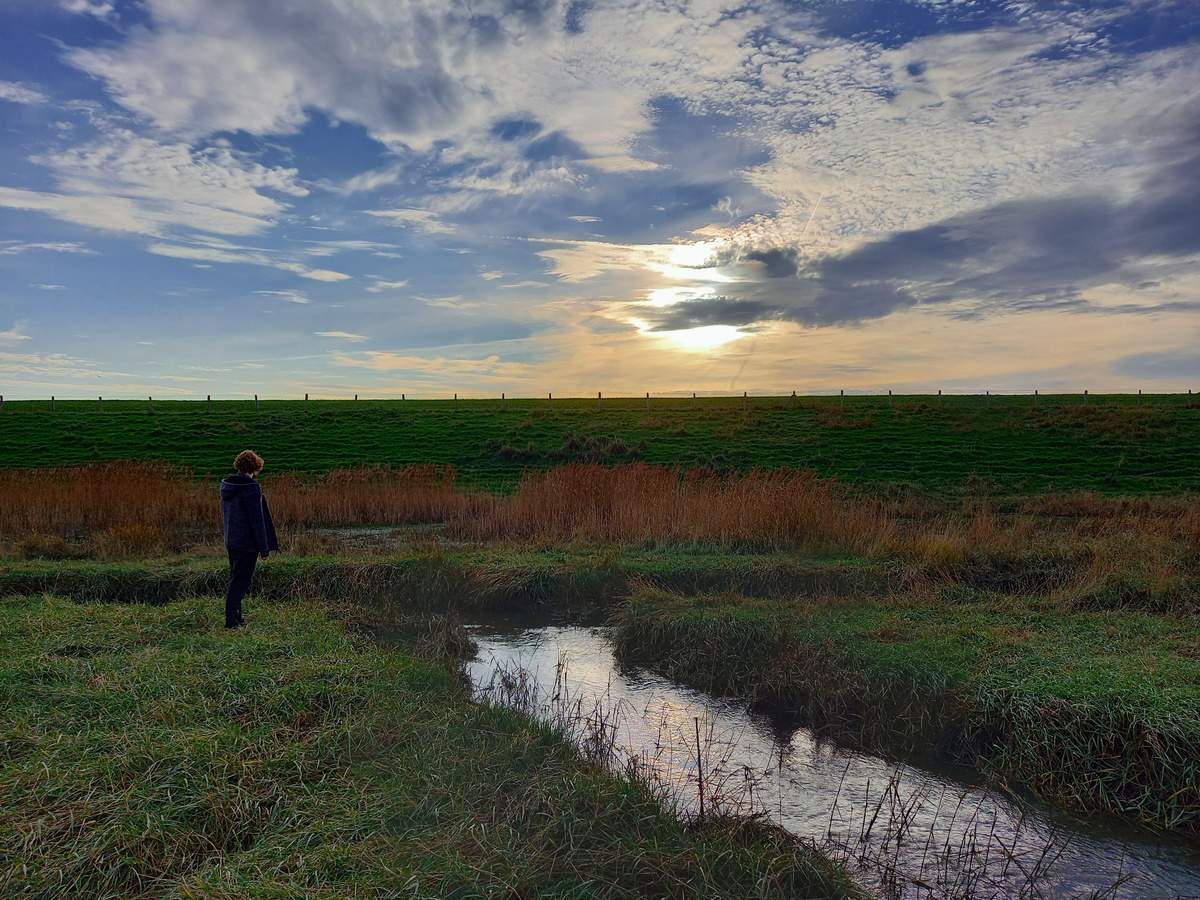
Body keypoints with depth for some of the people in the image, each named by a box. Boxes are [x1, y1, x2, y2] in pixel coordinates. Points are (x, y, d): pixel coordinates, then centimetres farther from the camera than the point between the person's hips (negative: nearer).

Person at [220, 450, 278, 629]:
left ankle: (236, 617, 28)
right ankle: (232, 620, 5)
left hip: (231, 540, 8)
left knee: (235, 579, 18)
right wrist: (265, 548, -13)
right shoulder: (252, 488, -20)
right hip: (247, 543, -8)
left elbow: (225, 513, 15)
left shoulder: (226, 485, 5)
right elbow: (257, 521, -19)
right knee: (240, 582, 1)